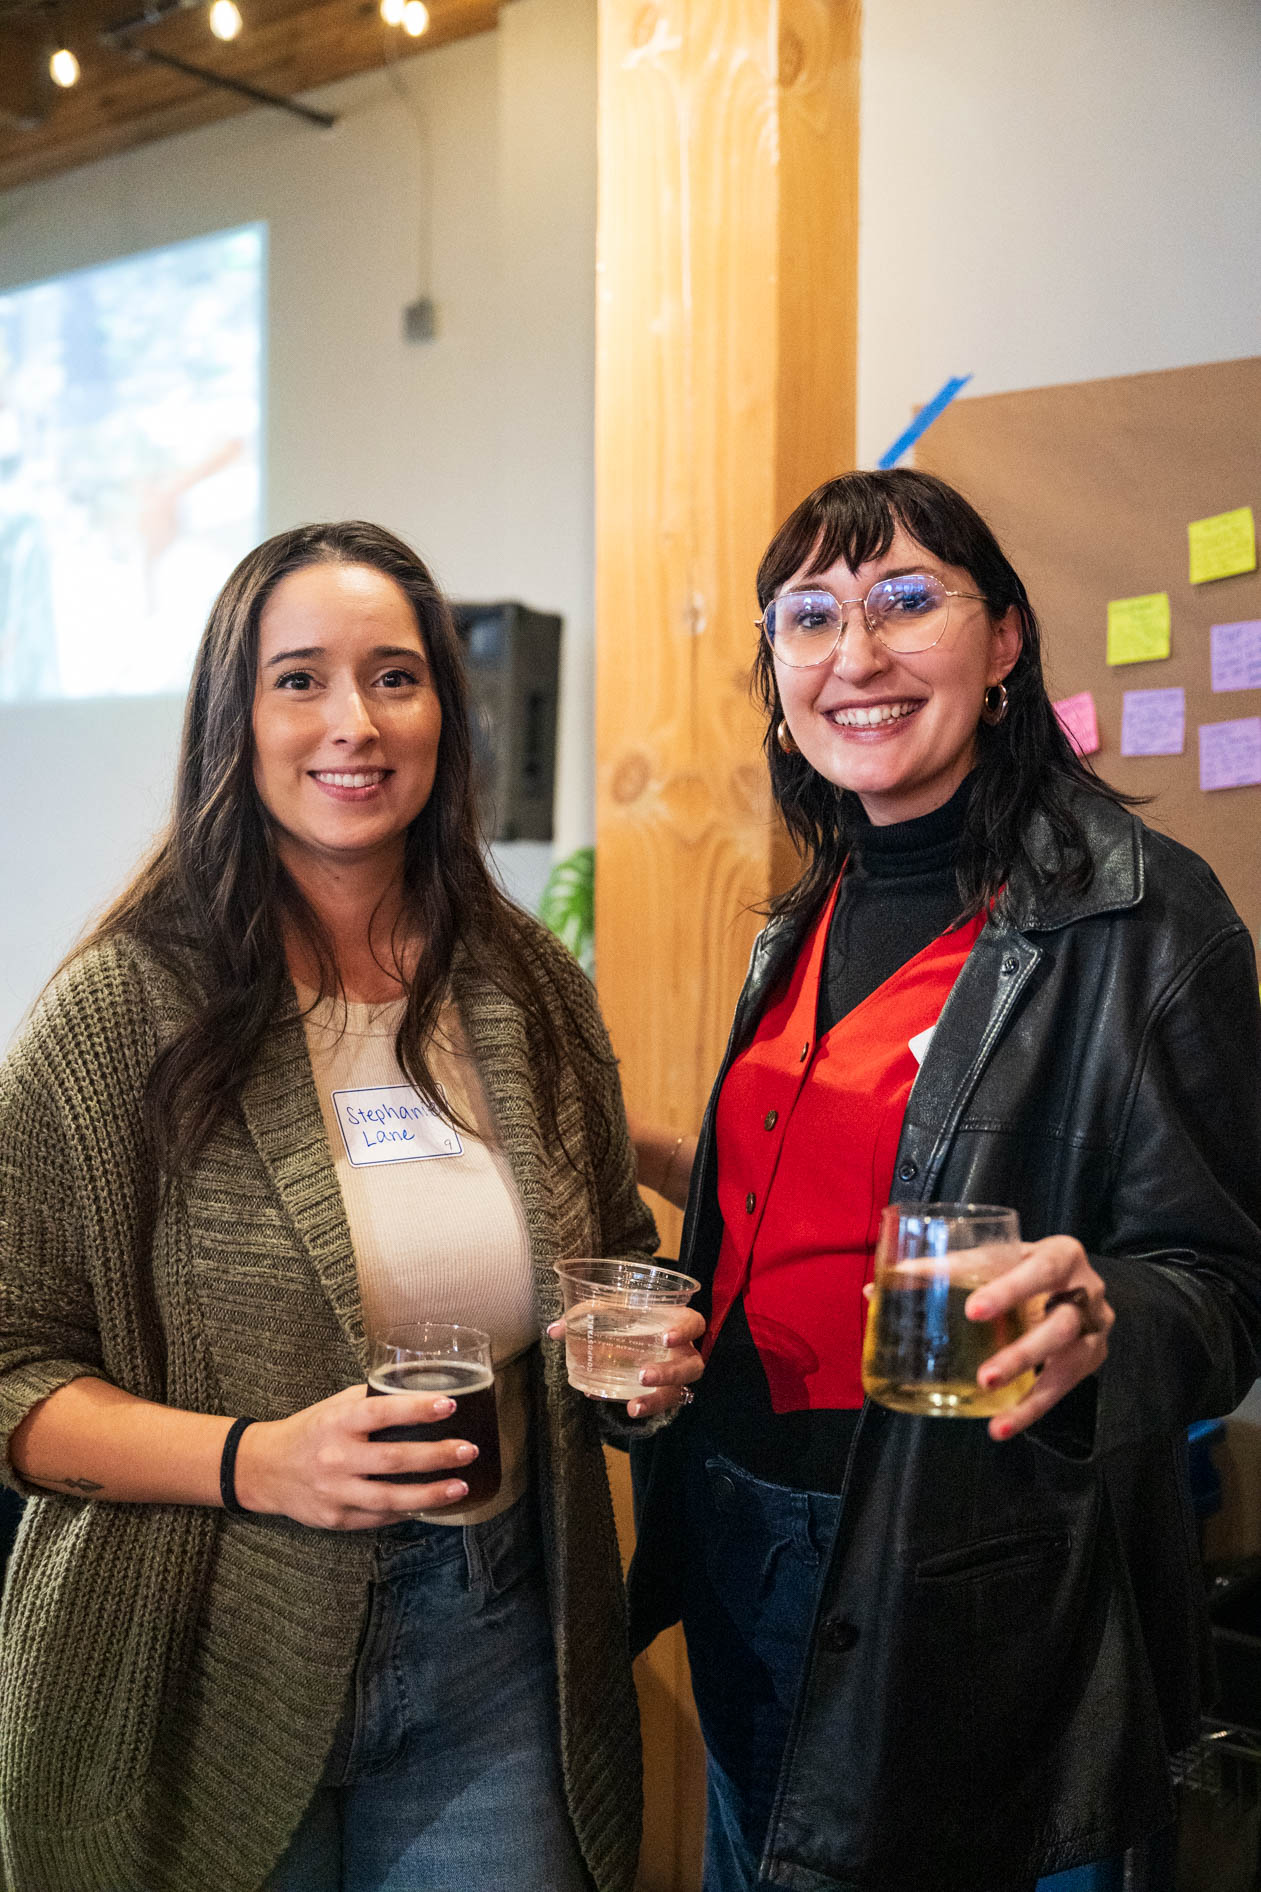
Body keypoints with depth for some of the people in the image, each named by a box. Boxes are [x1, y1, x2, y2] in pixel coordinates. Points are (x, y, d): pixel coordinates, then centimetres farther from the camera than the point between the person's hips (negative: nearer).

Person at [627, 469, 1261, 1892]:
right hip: (741, 1543, 7)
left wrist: (1095, 1323, -33)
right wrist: (660, 1159, 14)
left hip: (967, 1598, -7)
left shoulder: (1134, 910, -15)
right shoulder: (815, 918, 7)